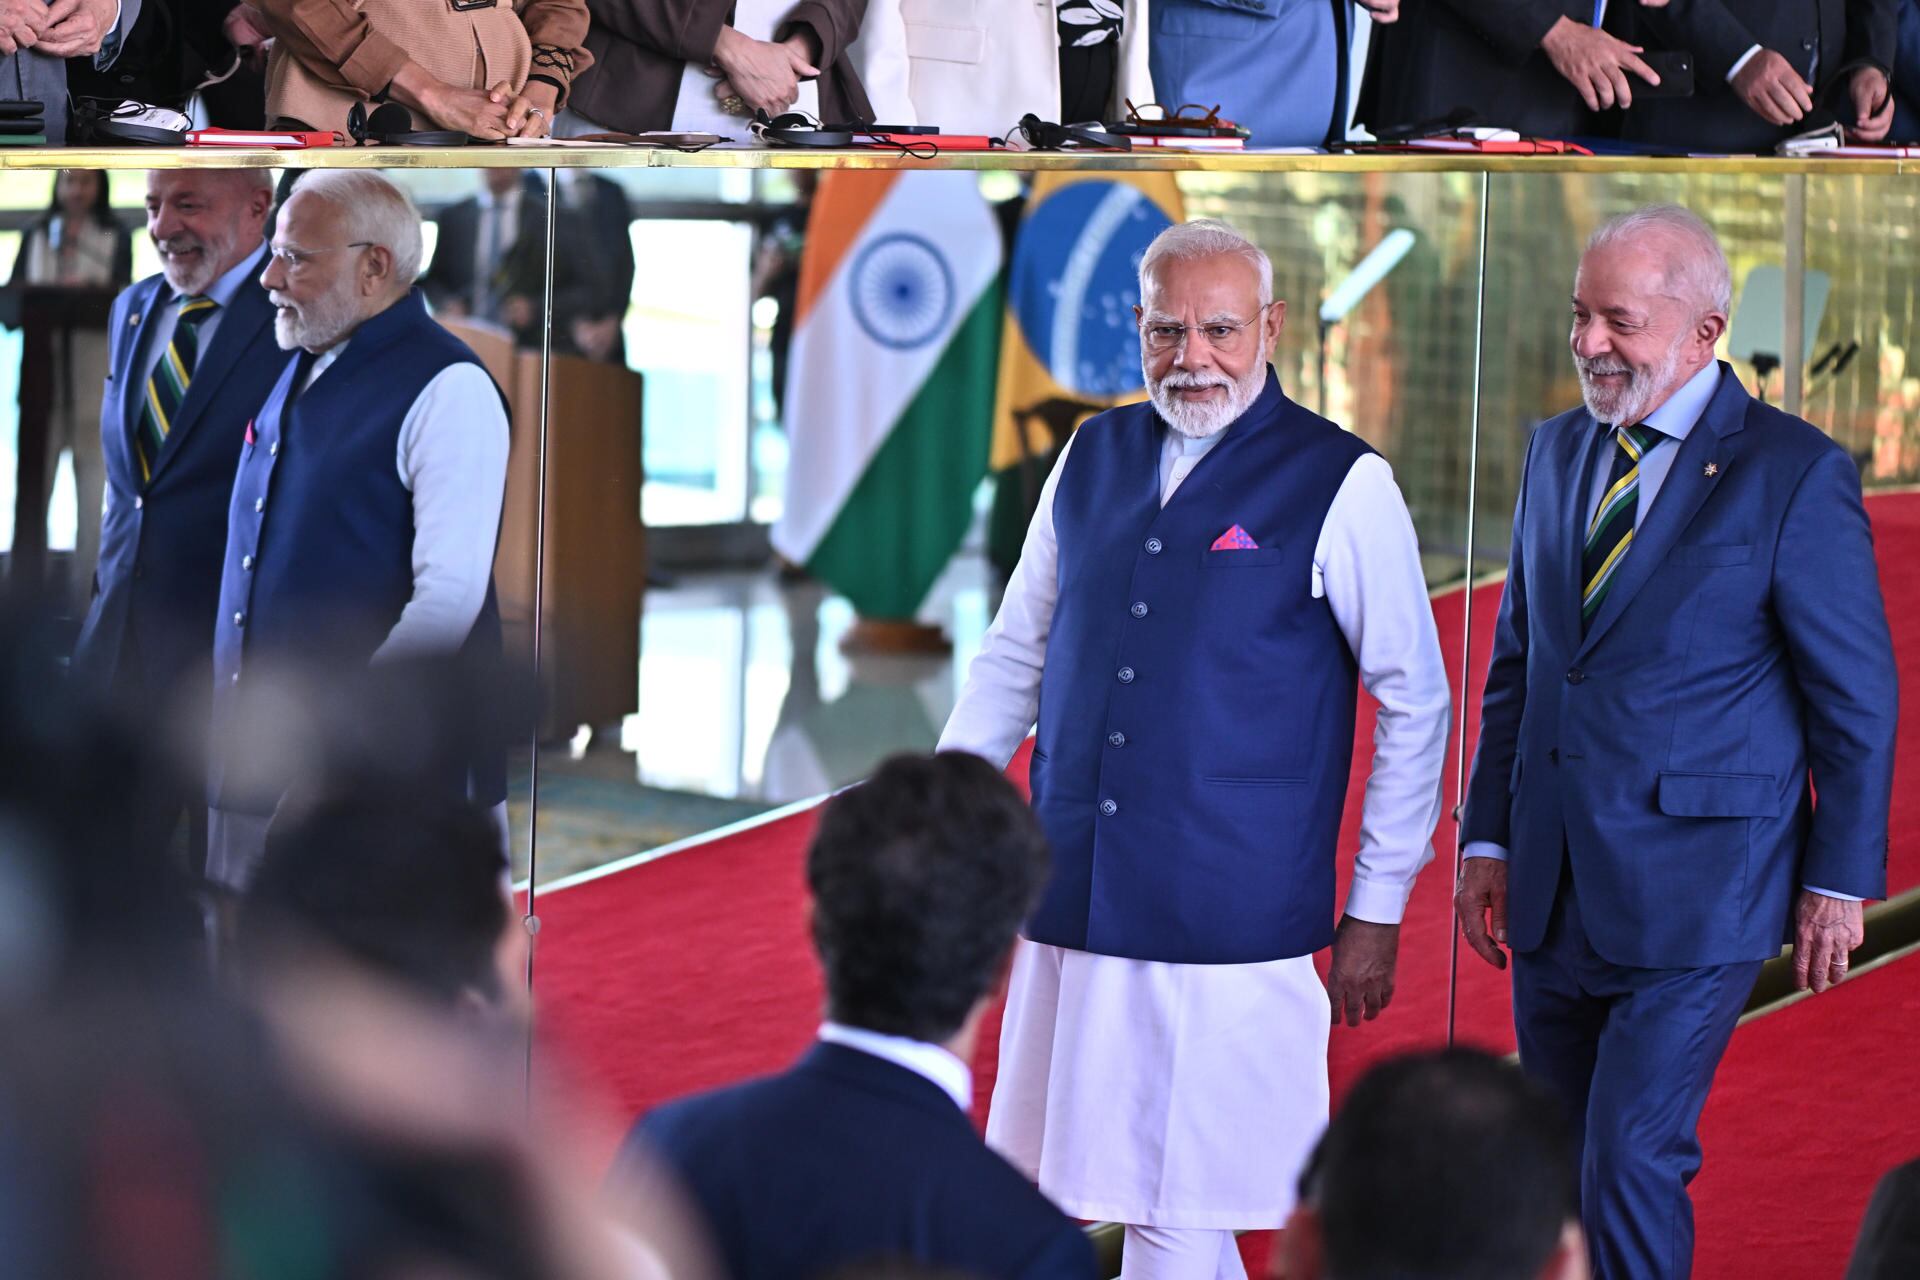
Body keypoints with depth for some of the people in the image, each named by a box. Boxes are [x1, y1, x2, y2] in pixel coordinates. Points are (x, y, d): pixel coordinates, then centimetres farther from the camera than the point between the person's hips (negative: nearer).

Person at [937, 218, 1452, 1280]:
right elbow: (1014, 655, 19)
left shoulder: (1341, 485, -4)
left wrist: (1376, 913, -2)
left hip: (1232, 914, -5)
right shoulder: (1092, 459, 10)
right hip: (1075, 902, 5)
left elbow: (1415, 703, -1)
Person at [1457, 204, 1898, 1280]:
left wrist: (1839, 878, -5)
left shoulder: (1794, 473, -8)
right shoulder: (1559, 452, 10)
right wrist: (1489, 839, 12)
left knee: (1633, 1156, -12)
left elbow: (1857, 696, -5)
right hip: (1554, 892, 6)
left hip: (1693, 896, -6)